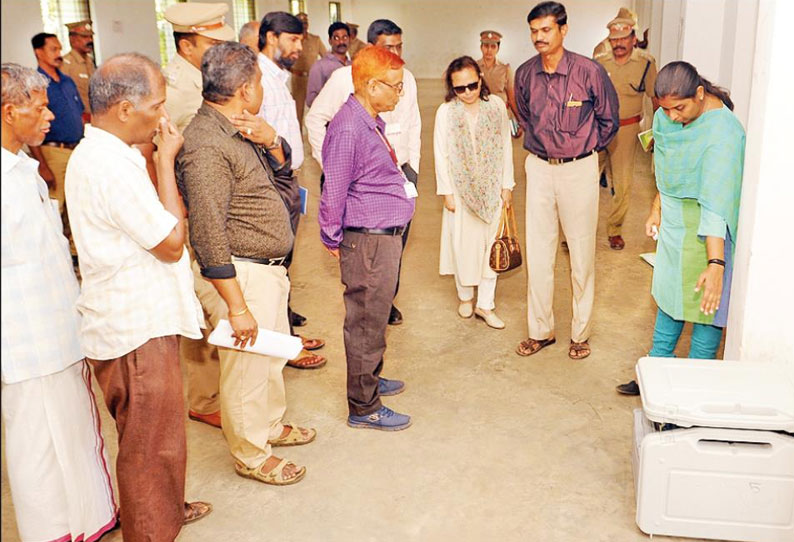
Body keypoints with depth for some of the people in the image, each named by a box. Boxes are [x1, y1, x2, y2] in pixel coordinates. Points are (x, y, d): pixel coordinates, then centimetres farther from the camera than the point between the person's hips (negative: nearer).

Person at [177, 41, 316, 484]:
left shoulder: (240, 129, 7)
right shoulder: (207, 145, -24)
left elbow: (285, 163, 17)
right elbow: (209, 235, -27)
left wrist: (270, 138, -7)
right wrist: (237, 307, -25)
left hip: (269, 269, 10)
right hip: (240, 276, -10)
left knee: (274, 356, 25)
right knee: (247, 369, 7)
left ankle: (272, 426, 47)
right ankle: (252, 456, 27)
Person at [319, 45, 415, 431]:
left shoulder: (372, 122, 11)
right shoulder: (348, 129, -21)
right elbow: (334, 193, -16)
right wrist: (332, 239, -6)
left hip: (386, 236, 10)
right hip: (368, 242, -10)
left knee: (375, 316, 23)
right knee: (366, 323, 2)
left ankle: (370, 380, 41)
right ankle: (364, 407, 15)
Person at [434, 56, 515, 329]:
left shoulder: (496, 105, -3)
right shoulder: (446, 112, -8)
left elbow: (505, 147, 2)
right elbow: (441, 155, -5)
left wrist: (507, 185, 2)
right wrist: (447, 192, -6)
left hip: (491, 188, 2)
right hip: (461, 189, -1)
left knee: (491, 244, 4)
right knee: (463, 243, 8)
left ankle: (485, 304, 15)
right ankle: (465, 295, 30)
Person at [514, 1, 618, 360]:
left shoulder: (589, 71, -12)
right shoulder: (525, 74, 0)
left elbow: (609, 119, 3)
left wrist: (586, 147, 8)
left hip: (579, 169, -3)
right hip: (539, 168, 3)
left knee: (582, 252, 5)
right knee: (538, 251, 6)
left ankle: (581, 333, 19)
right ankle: (540, 330, 20)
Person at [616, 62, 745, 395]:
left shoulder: (722, 134, -27)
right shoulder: (668, 117, -2)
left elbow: (716, 205, -34)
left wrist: (716, 264, -37)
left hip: (706, 231, -8)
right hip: (674, 222, 8)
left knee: (703, 305, 3)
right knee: (669, 295, 18)